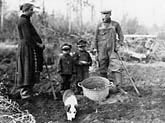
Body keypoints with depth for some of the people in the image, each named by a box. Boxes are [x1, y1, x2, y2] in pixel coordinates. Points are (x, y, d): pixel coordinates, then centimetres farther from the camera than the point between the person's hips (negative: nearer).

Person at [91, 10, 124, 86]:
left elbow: (121, 35, 13)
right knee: (103, 70, 6)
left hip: (112, 50, -1)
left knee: (116, 68, -12)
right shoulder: (99, 26, 7)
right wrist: (94, 48, 5)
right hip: (102, 51, 1)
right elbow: (96, 39, 12)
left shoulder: (115, 24, 5)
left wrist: (119, 44, -2)